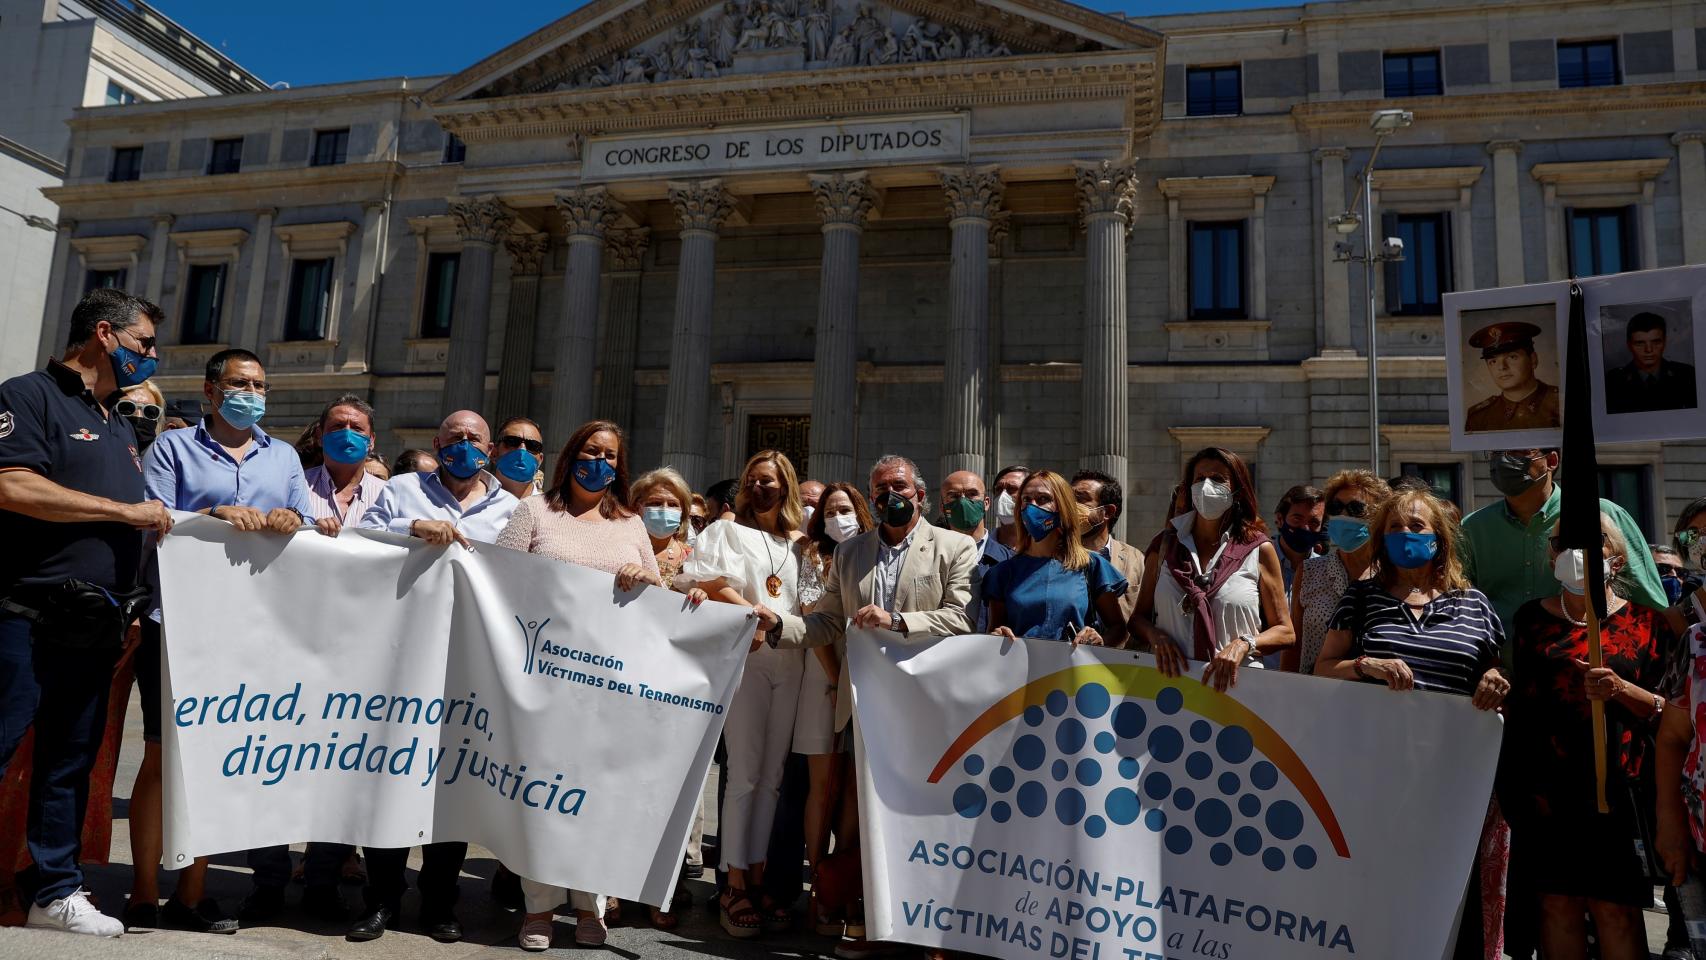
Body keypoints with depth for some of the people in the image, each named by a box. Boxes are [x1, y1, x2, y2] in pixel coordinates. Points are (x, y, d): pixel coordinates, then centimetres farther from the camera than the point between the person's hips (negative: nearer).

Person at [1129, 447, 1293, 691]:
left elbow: (1285, 632, 8)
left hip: (1234, 683, -1)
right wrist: (1156, 637, -6)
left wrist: (1242, 645, -10)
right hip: (1169, 679, 2)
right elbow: (1139, 617, 15)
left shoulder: (1259, 550, 6)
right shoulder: (1164, 544, 11)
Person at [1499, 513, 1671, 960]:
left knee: (1615, 907, -1)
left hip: (1616, 785, -1)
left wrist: (1622, 690, -15)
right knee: (1558, 902, 4)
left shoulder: (1645, 622, 7)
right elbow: (1514, 700, 11)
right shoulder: (1532, 618, 9)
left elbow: (1668, 710, 4)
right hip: (1545, 785, 1)